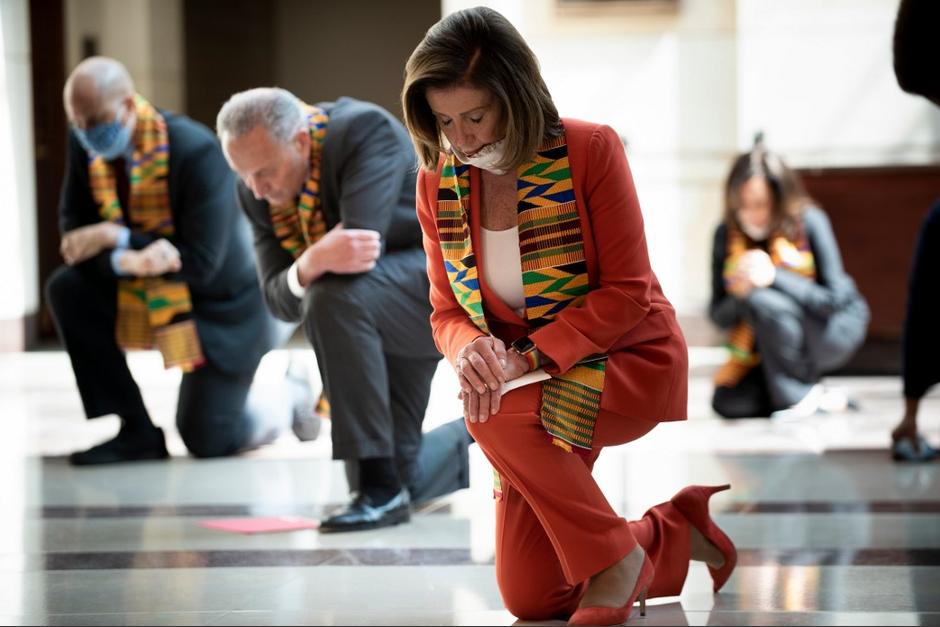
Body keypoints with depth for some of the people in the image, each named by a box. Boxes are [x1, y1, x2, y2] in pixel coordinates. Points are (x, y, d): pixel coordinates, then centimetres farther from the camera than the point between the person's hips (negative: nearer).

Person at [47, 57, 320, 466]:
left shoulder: (196, 151, -30)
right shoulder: (85, 144, -12)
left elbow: (200, 263, -30)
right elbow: (76, 232, -12)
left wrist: (115, 237, -33)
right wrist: (125, 260, -34)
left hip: (220, 307, -6)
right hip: (147, 294, 6)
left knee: (205, 443, -4)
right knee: (67, 289, -20)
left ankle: (286, 399, 29)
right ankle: (133, 433, -8)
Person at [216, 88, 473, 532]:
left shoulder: (364, 130, -26)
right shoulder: (256, 190, -6)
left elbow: (365, 242, -38)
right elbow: (281, 300, -13)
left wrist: (307, 265, -25)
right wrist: (311, 265, -34)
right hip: (369, 319, 7)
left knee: (333, 298, -37)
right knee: (398, 481, 3)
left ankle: (382, 488, -29)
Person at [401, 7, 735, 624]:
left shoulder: (590, 150, -17)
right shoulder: (439, 181, -4)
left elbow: (626, 294, -17)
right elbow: (447, 311, 2)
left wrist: (530, 357, -28)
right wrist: (470, 346, -23)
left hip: (632, 362, -5)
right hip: (538, 387, 5)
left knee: (495, 413, -35)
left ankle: (615, 557, -14)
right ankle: (678, 535, 24)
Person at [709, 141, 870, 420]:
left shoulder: (809, 222, -20)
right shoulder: (726, 234, -11)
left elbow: (835, 298, -25)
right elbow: (718, 316, -9)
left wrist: (775, 277, -38)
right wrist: (739, 295, -33)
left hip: (836, 328, -5)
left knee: (763, 301, -33)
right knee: (728, 402, -17)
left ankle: (800, 395, -17)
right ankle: (822, 398, -1)